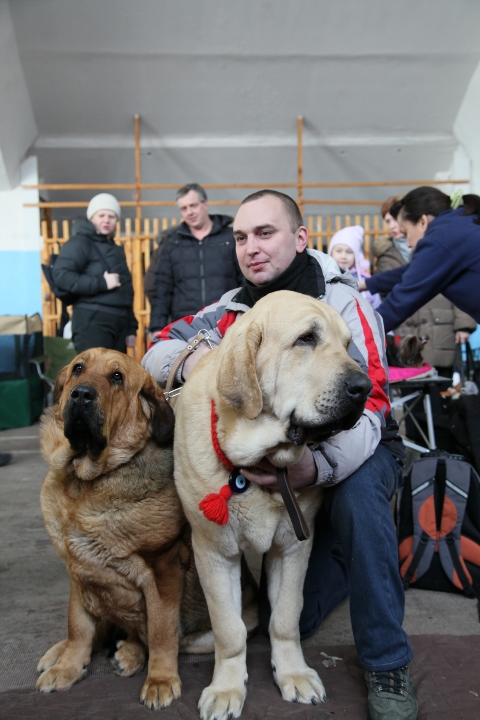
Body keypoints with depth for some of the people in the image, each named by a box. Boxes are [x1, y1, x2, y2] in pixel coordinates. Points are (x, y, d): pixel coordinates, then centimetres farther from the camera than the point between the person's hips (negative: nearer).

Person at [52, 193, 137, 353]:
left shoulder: (116, 249, 23)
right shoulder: (80, 242, -3)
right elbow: (61, 274, -18)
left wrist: (131, 328, 20)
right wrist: (101, 283, -18)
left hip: (119, 321, 8)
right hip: (93, 320, -8)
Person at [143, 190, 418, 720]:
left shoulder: (342, 302, -20)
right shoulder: (234, 308, -5)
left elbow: (367, 403, -29)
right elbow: (157, 351, -4)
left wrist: (317, 465, -50)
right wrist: (191, 360, -29)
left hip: (354, 451, -3)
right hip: (274, 456, 4)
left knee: (356, 492, -39)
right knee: (283, 618, -4)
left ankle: (387, 664, -18)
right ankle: (344, 556, 28)